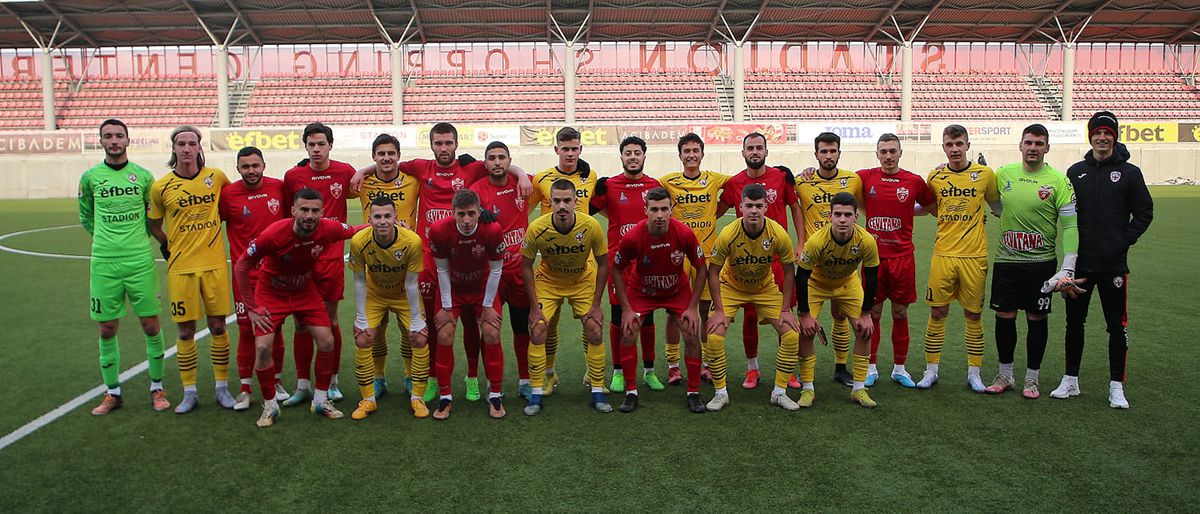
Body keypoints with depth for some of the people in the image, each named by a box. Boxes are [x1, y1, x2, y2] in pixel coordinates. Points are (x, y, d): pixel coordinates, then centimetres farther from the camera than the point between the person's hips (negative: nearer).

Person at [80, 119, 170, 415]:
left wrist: (137, 239, 10)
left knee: (151, 326, 1)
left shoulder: (143, 176, 2)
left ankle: (157, 388, 16)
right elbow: (86, 217, 17)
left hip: (140, 262, -1)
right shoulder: (90, 177, 3)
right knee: (107, 329, 6)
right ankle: (113, 393, 20)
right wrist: (107, 240, 13)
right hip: (104, 264, 1)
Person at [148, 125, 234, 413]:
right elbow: (154, 225, 13)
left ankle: (222, 388, 17)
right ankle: (189, 392, 17)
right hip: (180, 267, 0)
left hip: (214, 263, 1)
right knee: (185, 330, 4)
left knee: (218, 327, 5)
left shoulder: (216, 177, 0)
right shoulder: (161, 187, -2)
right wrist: (168, 246, 6)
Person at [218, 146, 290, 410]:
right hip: (245, 274, -2)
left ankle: (276, 382, 24)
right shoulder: (228, 194, -7)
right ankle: (245, 388, 13)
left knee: (274, 328, 10)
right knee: (246, 329, 3)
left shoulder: (279, 187, 0)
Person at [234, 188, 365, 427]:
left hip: (306, 291, 3)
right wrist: (251, 308, -15)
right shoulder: (273, 234, -33)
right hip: (271, 293, -3)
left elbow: (355, 230, -1)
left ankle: (321, 400, 16)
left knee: (327, 342, -3)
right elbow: (241, 267, -19)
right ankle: (270, 406, 8)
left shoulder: (329, 228, -25)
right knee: (263, 347, -13)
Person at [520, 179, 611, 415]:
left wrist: (596, 304, -13)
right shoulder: (537, 228, -28)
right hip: (548, 280, 0)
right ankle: (536, 394, 1)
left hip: (583, 280, 0)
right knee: (537, 330, -11)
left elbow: (603, 263, -13)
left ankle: (598, 392, 9)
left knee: (594, 331, -6)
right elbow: (526, 266, -13)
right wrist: (534, 306, -14)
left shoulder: (591, 226, -27)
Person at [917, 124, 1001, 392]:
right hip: (943, 254, 1)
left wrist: (979, 216, 2)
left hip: (974, 256, -1)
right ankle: (931, 370, 16)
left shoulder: (985, 174, 0)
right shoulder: (935, 176, 4)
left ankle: (974, 372, 19)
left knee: (973, 315, 6)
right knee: (937, 313, 4)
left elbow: (997, 205, 15)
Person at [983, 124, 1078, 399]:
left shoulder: (1058, 180, -6)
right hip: (1006, 260, 2)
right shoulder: (1003, 174, 4)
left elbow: (1069, 224, -7)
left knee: (1036, 319, 6)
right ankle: (1005, 375, 20)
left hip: (1041, 261, -2)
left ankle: (1032, 378, 19)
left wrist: (1068, 268, -13)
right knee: (1004, 316, 5)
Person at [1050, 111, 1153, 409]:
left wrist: (1125, 241, -9)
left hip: (1113, 264, -3)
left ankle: (1116, 387, 13)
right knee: (1074, 322, 10)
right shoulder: (1076, 172, 9)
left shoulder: (1129, 172, 1)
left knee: (1117, 326, 2)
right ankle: (1070, 381, 22)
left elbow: (1144, 212, 2)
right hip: (1080, 262, 3)